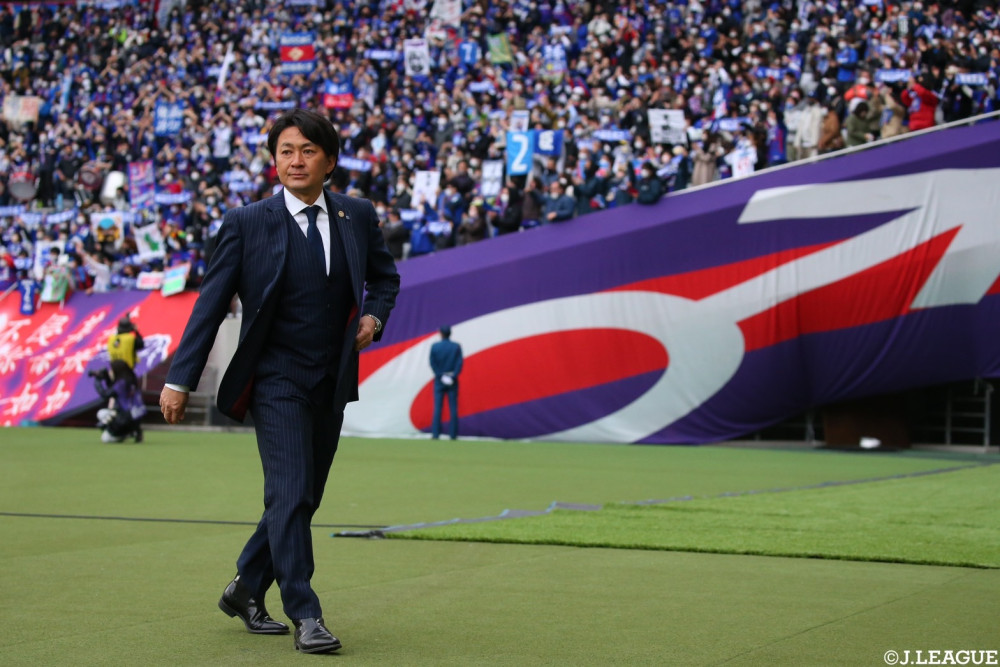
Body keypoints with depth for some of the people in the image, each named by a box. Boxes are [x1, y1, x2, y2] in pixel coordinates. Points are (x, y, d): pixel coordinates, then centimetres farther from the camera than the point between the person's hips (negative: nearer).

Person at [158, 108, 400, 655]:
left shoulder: (358, 216, 4)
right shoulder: (246, 224, -6)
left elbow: (385, 276, 21)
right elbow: (211, 303, -6)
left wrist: (373, 316, 0)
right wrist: (180, 379, -10)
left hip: (332, 383, 5)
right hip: (276, 379, -5)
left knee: (302, 500, 12)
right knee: (290, 494, -14)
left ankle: (246, 591, 29)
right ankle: (305, 616, -8)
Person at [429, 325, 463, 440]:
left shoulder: (435, 346, -3)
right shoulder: (456, 347, -2)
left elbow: (432, 363, -7)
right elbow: (459, 363, -9)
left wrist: (440, 376, -5)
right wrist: (453, 376, -11)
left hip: (439, 380, 0)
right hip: (452, 382, 0)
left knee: (437, 407, 2)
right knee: (453, 408, 2)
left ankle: (436, 433, -2)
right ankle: (453, 434, 1)